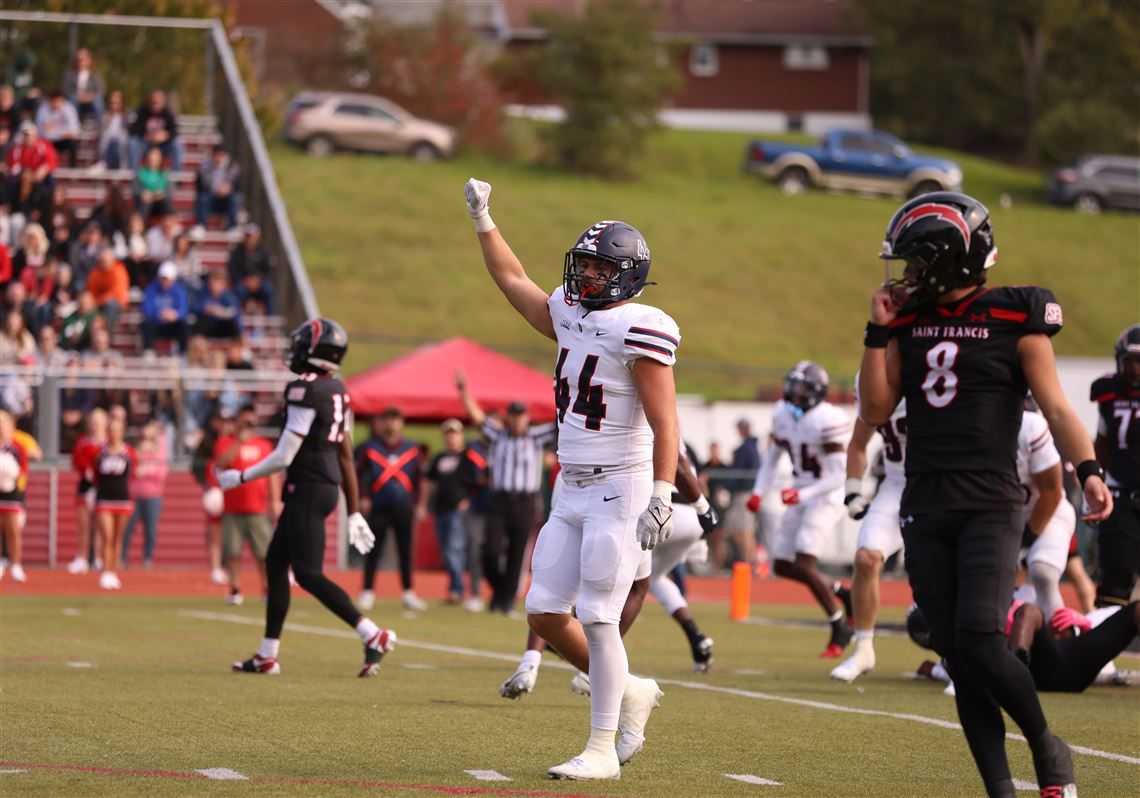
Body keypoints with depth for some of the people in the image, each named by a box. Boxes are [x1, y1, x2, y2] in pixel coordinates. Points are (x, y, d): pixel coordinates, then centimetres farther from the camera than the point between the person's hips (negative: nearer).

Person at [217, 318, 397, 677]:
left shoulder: (306, 390, -17)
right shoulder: (337, 391, 11)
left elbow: (283, 457, -16)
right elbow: (346, 458, 16)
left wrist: (240, 477, -2)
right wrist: (354, 512, 20)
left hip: (308, 489, -10)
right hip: (328, 487, 10)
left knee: (308, 573, -10)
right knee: (275, 563, 16)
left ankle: (373, 636, -17)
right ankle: (267, 655, 21)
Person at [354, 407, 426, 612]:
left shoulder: (411, 448, 4)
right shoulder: (370, 448, -3)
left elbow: (418, 478, 13)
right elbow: (358, 475, 4)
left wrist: (418, 502, 10)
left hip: (404, 508, 2)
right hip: (379, 508, -2)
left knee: (406, 551, 5)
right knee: (373, 551, 0)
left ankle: (408, 593, 13)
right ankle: (367, 592, 7)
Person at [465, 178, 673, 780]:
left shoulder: (639, 330, -14)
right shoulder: (571, 317, 11)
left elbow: (664, 423, -19)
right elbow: (514, 282, 27)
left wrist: (661, 495, -27)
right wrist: (482, 221, 26)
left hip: (620, 490, -8)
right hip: (573, 492, 8)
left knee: (597, 620, -8)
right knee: (544, 613, 6)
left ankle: (602, 750, 0)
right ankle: (630, 694, 24)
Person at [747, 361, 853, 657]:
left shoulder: (826, 421, -21)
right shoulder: (782, 415, 3)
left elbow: (838, 475, -22)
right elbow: (773, 458, 17)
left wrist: (802, 494, -28)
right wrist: (758, 492, 5)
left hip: (826, 499, -8)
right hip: (801, 498, 9)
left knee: (804, 566, -17)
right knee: (783, 565, 8)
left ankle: (840, 630, -4)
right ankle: (839, 593, 27)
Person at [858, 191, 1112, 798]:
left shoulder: (1015, 320, -4)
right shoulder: (909, 322, 10)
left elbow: (1056, 409, -5)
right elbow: (875, 412, 9)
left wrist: (1088, 471, -20)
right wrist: (878, 331, 2)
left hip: (990, 508, -5)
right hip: (925, 512, 5)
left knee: (979, 638, -20)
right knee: (958, 657, 2)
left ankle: (1046, 748, 4)